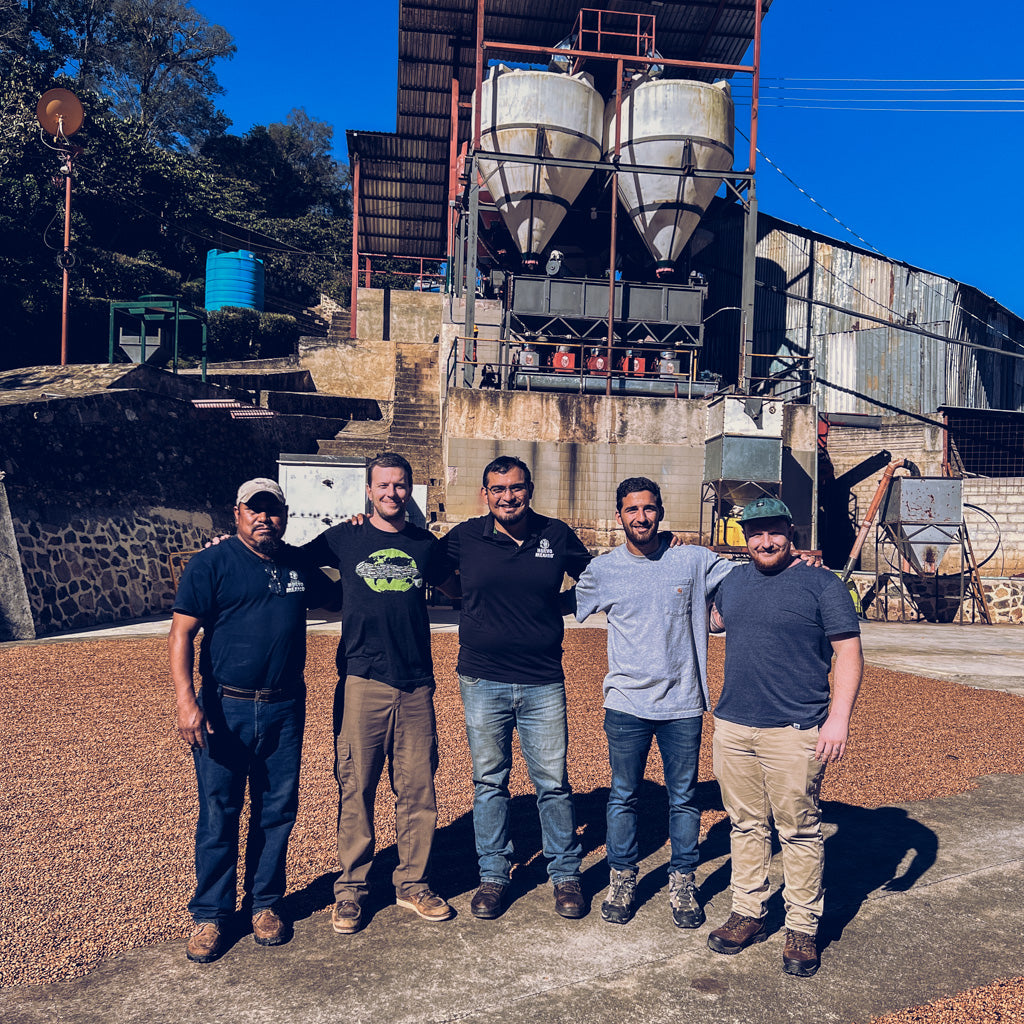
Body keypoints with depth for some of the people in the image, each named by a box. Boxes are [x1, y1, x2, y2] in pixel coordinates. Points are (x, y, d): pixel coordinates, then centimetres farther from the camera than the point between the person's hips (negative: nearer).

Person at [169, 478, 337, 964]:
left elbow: (337, 595, 27)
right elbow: (182, 634, -9)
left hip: (285, 709, 4)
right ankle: (209, 915, 21)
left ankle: (265, 903, 29)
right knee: (218, 815, 4)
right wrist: (185, 700, -19)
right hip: (224, 709, -3)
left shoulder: (298, 565, 9)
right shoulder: (211, 564, -4)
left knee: (278, 811, 11)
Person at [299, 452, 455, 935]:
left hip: (416, 683, 2)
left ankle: (412, 882, 23)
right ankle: (351, 887, 19)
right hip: (363, 681, -2)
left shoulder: (426, 544, 10)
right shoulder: (344, 538, 4)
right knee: (356, 788, 3)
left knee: (417, 788, 7)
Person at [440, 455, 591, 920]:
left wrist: (558, 606, 1)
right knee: (488, 782, 11)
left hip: (543, 683, 0)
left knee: (553, 782, 6)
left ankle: (565, 873, 25)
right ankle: (492, 874, 27)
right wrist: (477, 602, 2)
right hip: (483, 681, 1)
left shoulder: (557, 536, -1)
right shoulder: (465, 537, -2)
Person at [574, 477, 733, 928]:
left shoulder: (694, 561, -1)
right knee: (623, 797, 12)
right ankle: (621, 878, 30)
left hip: (682, 704, 0)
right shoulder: (601, 570, 0)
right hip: (626, 704, 0)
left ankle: (682, 883, 30)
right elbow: (565, 605, 17)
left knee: (683, 798, 12)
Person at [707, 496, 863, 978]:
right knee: (745, 825, 14)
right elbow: (716, 621, 33)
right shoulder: (733, 581, 12)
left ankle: (802, 928, 18)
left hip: (794, 731, -5)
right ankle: (747, 912, 28)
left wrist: (839, 717, -16)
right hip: (731, 726, 5)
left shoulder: (822, 585, -4)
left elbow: (849, 654, -7)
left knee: (799, 831, 4)